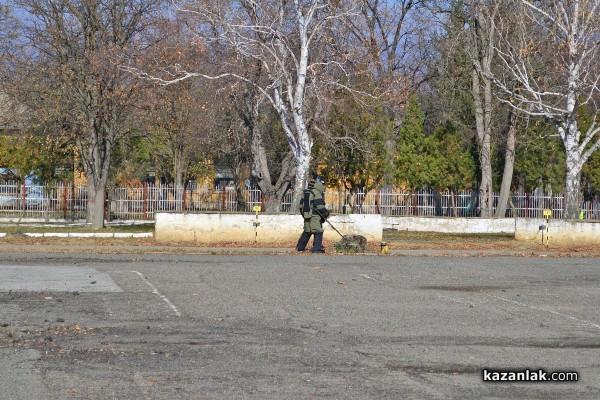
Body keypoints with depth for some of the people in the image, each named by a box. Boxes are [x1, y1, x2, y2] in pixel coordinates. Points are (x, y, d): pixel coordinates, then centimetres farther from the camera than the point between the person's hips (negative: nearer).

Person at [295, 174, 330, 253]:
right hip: (315, 217, -8)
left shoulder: (306, 193, 11)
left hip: (307, 217, 8)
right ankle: (317, 249, -6)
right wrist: (326, 213, -4)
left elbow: (301, 205, 16)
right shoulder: (317, 194, -15)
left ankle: (300, 247, 26)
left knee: (307, 232, 21)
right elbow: (320, 207, -19)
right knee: (318, 232, -2)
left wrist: (304, 214, 26)